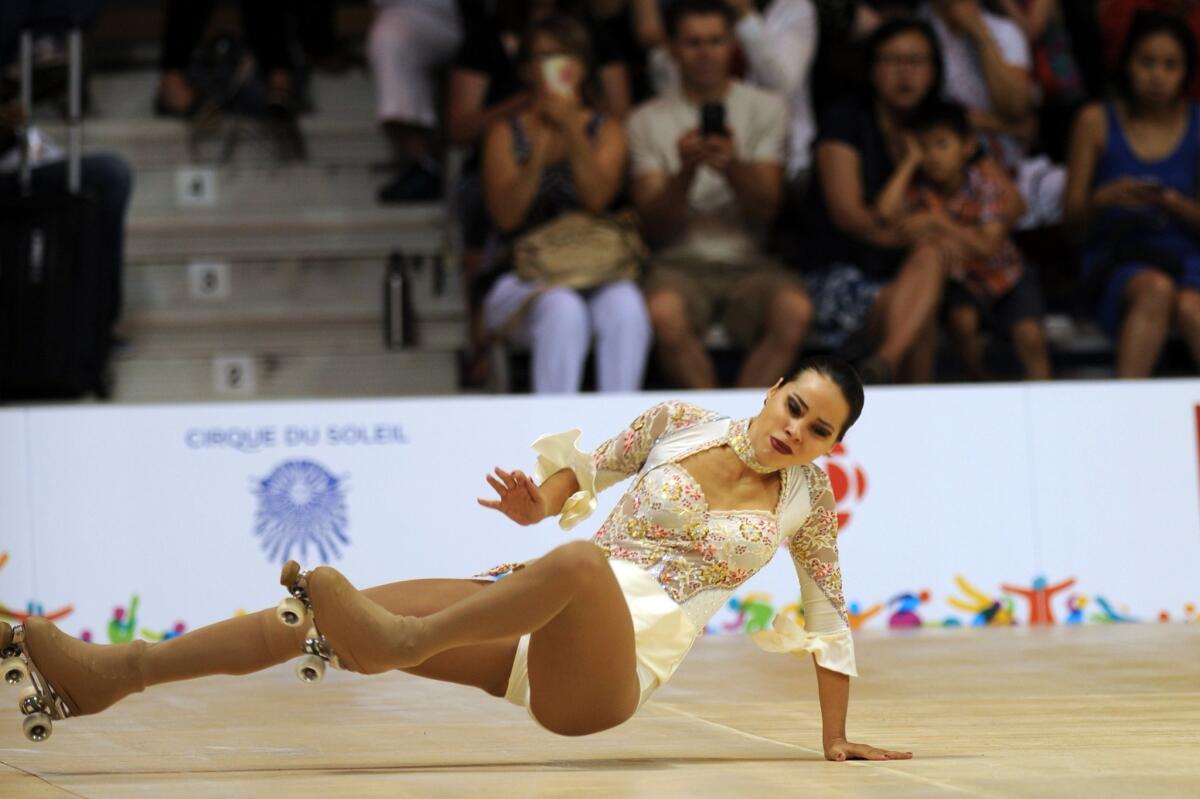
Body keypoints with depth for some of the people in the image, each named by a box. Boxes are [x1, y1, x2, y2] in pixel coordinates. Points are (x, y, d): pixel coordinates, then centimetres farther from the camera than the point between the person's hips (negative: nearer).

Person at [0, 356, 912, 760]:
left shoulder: (809, 497, 6)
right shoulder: (677, 423, 10)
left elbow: (830, 618, 15)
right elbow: (588, 466, 21)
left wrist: (837, 741, 15)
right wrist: (538, 502, 0)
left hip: (612, 668, -4)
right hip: (534, 627, 4)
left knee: (581, 565, -41)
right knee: (343, 609, -16)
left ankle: (398, 643, -47)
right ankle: (113, 671, -23)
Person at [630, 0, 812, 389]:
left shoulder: (766, 108, 9)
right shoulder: (647, 120, 7)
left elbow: (766, 210, -2)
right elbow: (656, 227, -1)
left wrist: (732, 168, -22)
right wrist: (685, 171, -20)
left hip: (748, 262, 1)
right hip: (680, 262, -1)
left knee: (795, 311, -33)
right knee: (664, 313, -36)